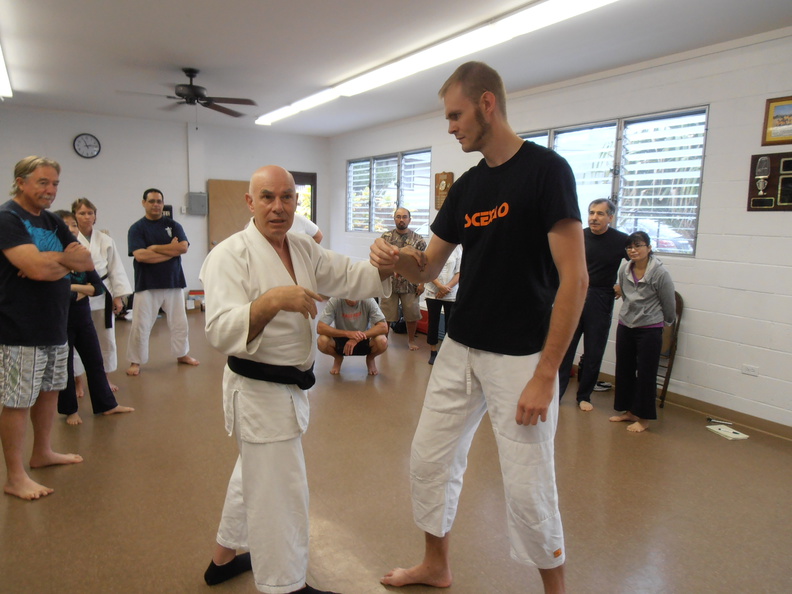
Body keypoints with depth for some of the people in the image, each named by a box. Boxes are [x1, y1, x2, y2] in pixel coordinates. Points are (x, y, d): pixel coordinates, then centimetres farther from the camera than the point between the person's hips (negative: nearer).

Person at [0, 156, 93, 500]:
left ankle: (42, 453, 36)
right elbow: (37, 268, -25)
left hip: (55, 326, 8)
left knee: (49, 391, 18)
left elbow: (87, 262, 5)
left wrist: (52, 260, -13)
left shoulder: (53, 222, 12)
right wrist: (68, 257, -7)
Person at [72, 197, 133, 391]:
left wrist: (118, 296, 1)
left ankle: (105, 376, 29)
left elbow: (116, 269, 4)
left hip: (102, 295, 3)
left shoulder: (105, 240, 2)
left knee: (106, 337, 12)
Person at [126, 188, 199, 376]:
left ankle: (182, 354, 31)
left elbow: (183, 247, -11)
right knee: (140, 325, 0)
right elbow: (140, 255, -17)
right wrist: (171, 250, -14)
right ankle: (135, 362, 15)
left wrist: (155, 248, -14)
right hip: (147, 284, -3)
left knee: (179, 322, 13)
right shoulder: (137, 228, -1)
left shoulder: (173, 225, 6)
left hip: (173, 281, 3)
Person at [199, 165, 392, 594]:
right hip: (258, 390, -9)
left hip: (289, 387, 9)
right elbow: (221, 332, -28)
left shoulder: (304, 249, 5)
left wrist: (385, 267, -14)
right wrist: (271, 301, -43)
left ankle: (223, 559, 48)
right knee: (280, 493, 4)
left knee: (255, 474, 25)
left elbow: (351, 278, 6)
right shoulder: (229, 256, -18)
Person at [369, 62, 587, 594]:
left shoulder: (546, 169, -12)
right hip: (460, 350, 7)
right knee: (429, 461, 14)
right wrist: (398, 257, -10)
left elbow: (574, 277, -16)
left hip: (521, 358, -7)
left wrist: (545, 375, -18)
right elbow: (430, 267, 13)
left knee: (529, 489, 2)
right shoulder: (466, 186, 9)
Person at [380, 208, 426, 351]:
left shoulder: (417, 239, 1)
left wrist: (421, 283, -5)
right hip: (389, 283, 0)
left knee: (412, 314, 8)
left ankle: (411, 340, 28)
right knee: (386, 314, 7)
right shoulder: (386, 237, 3)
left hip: (410, 283, 0)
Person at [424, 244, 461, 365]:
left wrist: (447, 288, -12)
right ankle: (433, 352, 16)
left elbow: (459, 273, -1)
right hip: (433, 293, 0)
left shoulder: (458, 249, 2)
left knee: (450, 323, 2)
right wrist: (440, 286, -16)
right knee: (433, 322, 6)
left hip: (452, 295, 0)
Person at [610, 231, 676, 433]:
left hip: (650, 330, -5)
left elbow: (669, 304, -2)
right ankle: (629, 411, 28)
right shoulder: (624, 269, 0)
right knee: (624, 370, 12)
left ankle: (643, 418, 15)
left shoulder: (660, 273, -15)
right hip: (625, 327, 6)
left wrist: (666, 322, 10)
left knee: (646, 374, 2)